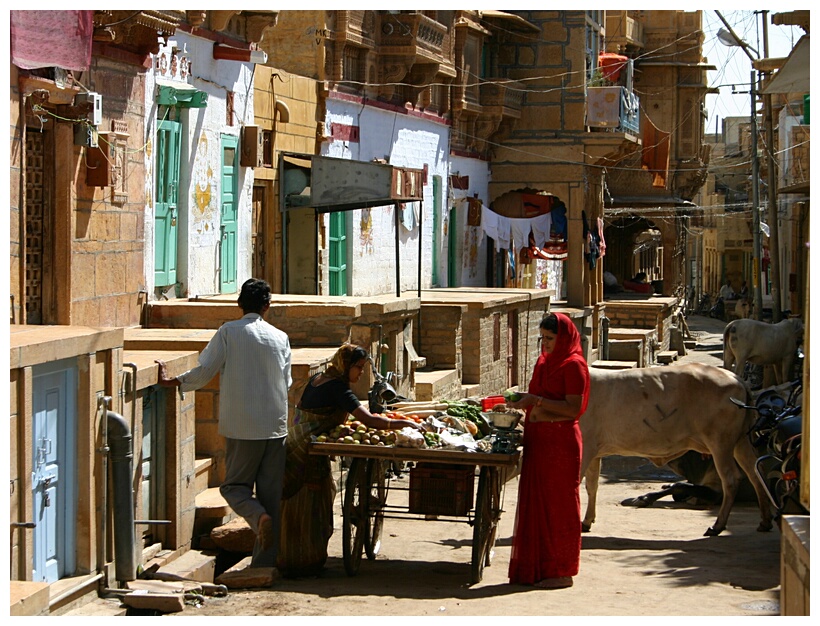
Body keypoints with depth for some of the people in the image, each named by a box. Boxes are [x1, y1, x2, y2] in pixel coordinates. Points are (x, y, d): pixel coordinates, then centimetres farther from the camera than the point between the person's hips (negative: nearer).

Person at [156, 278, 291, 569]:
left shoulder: (228, 332, -4)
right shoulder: (280, 337, 7)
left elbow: (204, 372, -6)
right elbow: (286, 383, 12)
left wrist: (170, 381, 7)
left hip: (241, 427, -3)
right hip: (275, 425, 3)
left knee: (234, 485, 10)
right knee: (272, 492, 6)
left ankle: (259, 516, -20)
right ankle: (266, 561, 6)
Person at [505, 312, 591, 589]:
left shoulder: (573, 365, -10)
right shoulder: (544, 362, 14)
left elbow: (573, 408, -17)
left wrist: (538, 400, -20)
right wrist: (524, 401, 0)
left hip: (560, 442, -8)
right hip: (538, 440, 8)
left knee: (558, 504, -2)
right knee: (536, 502, 9)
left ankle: (561, 571, 6)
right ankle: (537, 567, 16)